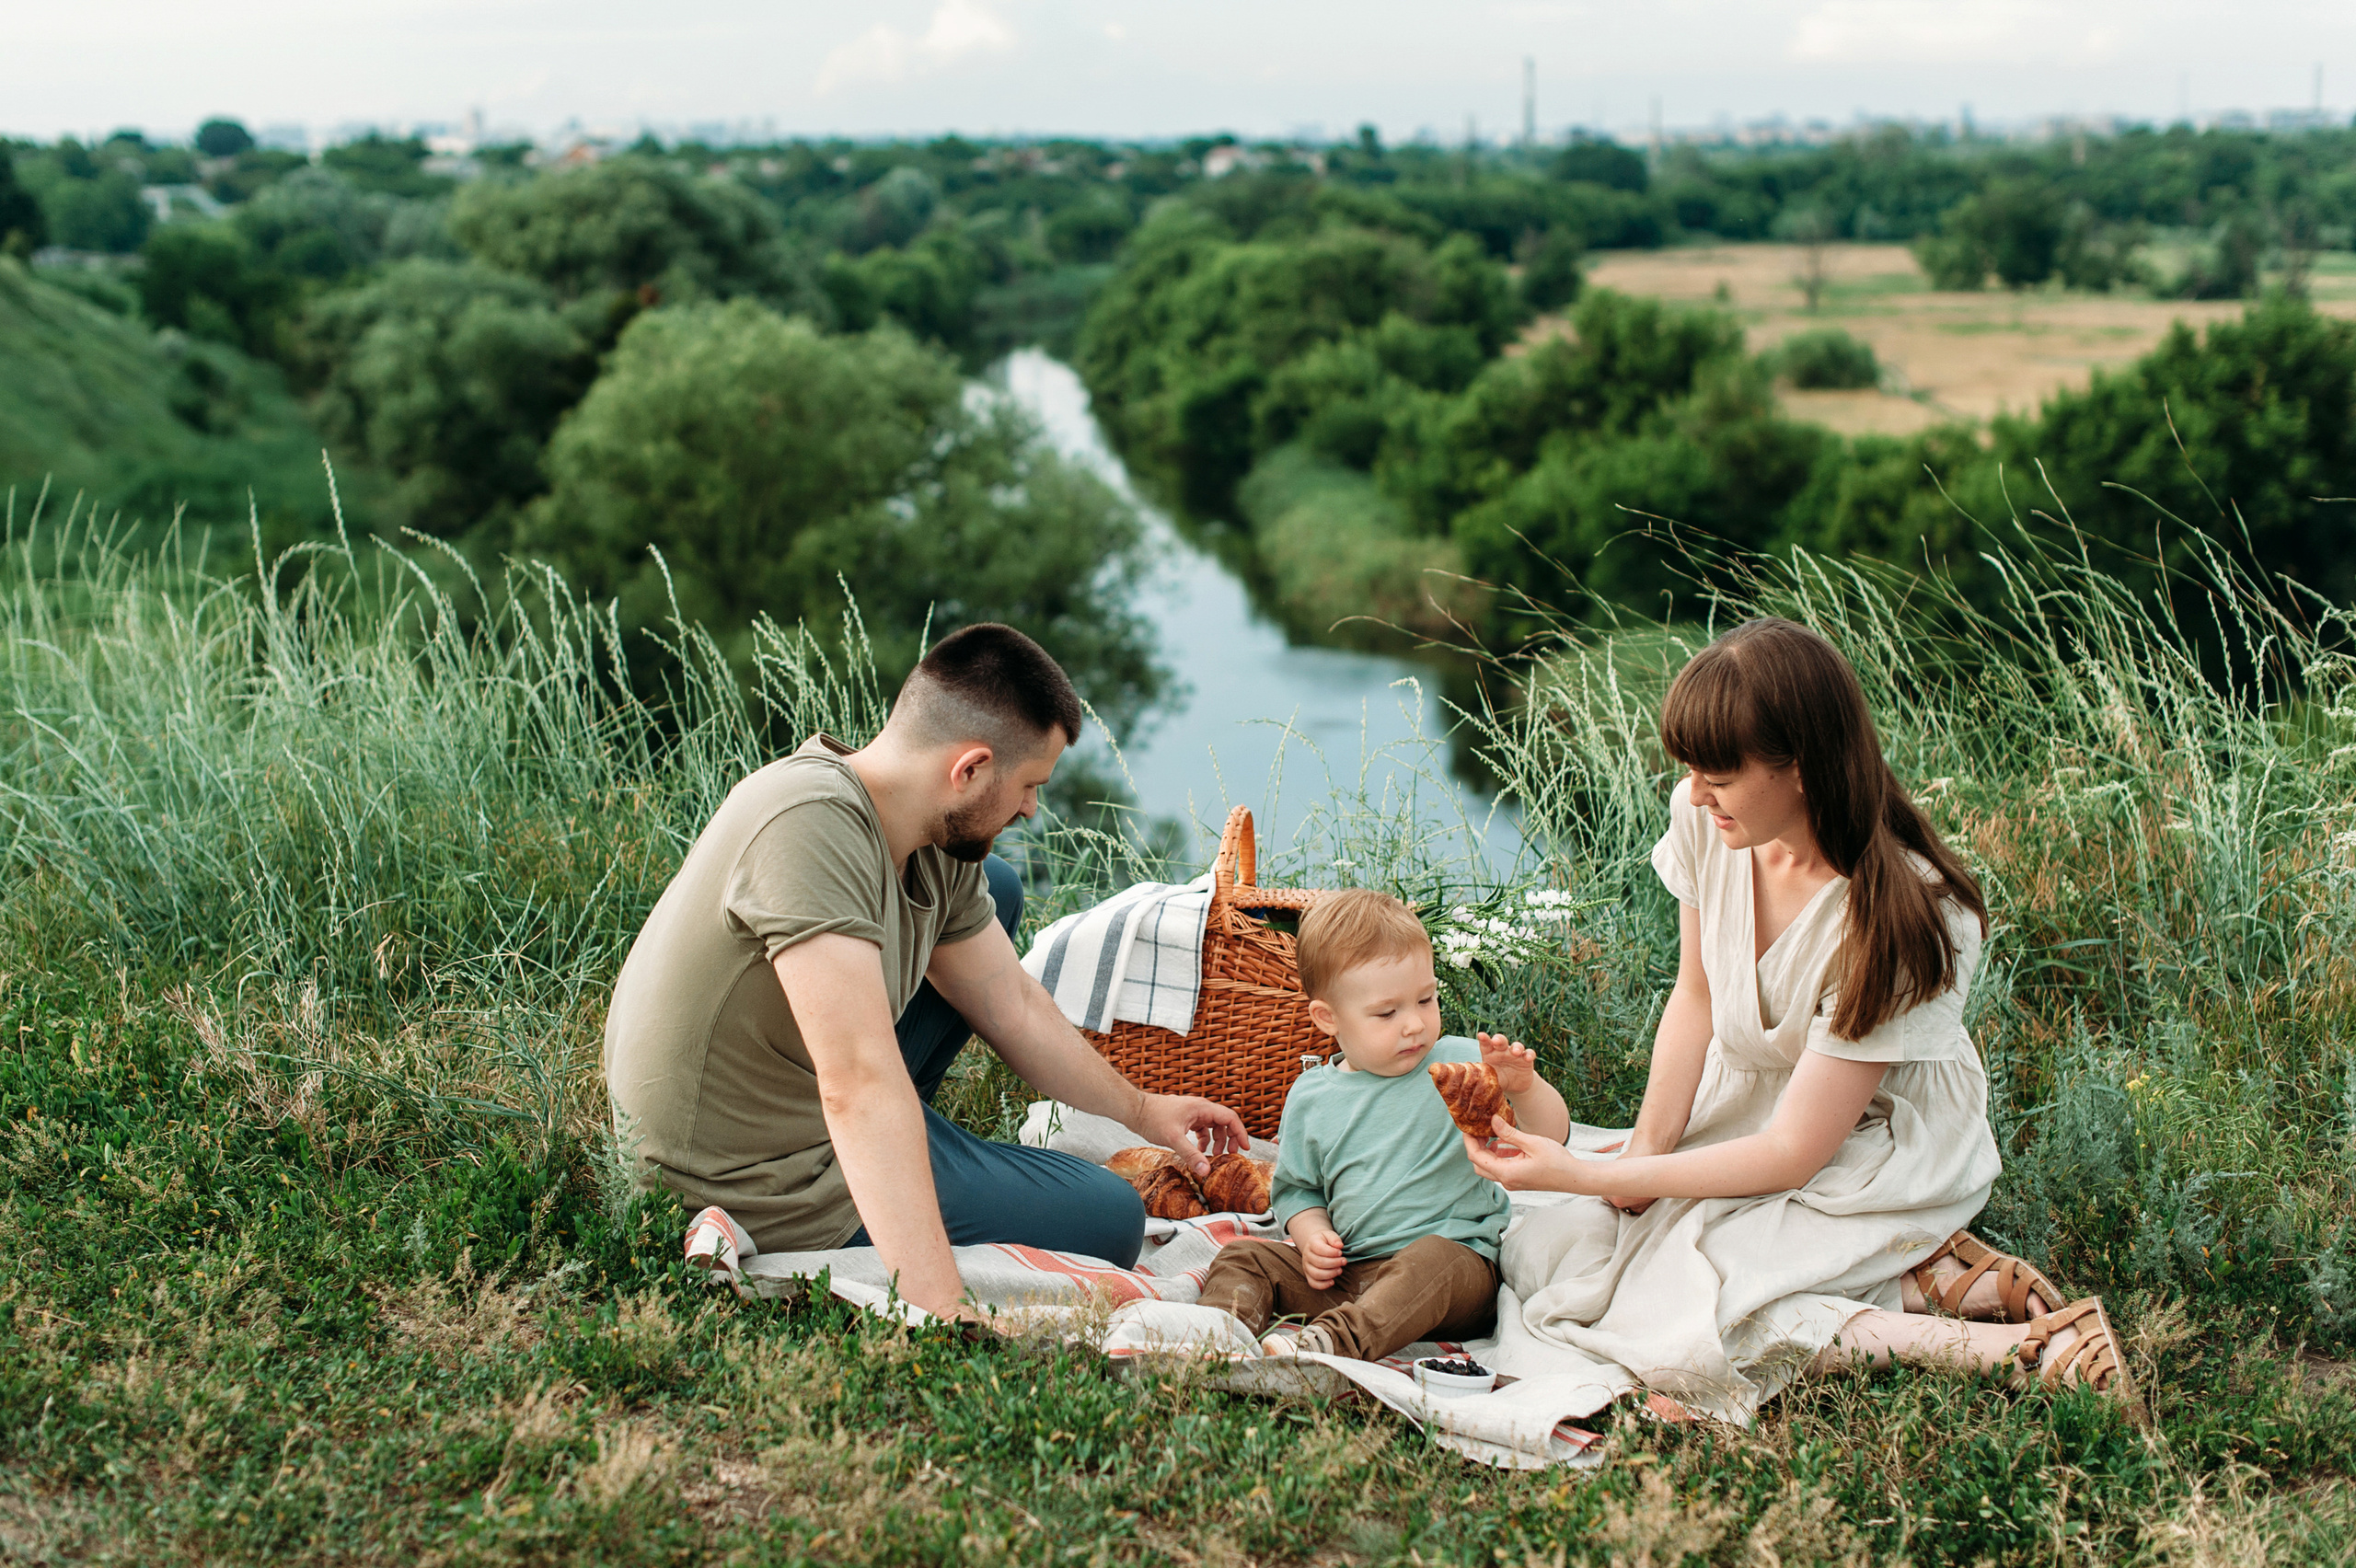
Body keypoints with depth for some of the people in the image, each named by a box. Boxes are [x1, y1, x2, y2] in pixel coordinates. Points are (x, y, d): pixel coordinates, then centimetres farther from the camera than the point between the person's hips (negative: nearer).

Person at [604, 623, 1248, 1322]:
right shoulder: (810, 826, -33)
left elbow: (1013, 1007, 12)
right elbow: (860, 1084, -39)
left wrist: (1141, 1111, 24)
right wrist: (942, 1309, -43)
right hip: (775, 1200, -9)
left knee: (996, 891, 19)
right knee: (1111, 1219, 0)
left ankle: (896, 1138, 21)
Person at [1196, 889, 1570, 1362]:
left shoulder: (1461, 1065, -1)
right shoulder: (1310, 1100, 7)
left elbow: (1553, 1136, -4)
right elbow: (1296, 1190, 20)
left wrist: (1524, 1088, -25)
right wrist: (1312, 1236, -1)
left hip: (1456, 1256, -4)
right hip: (1343, 1274, 4)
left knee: (1432, 1260, -37)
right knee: (1244, 1258, -5)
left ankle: (1330, 1342, -54)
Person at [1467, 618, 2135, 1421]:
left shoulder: (1900, 919, -31)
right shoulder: (1706, 821, -13)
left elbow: (1793, 1152, -25)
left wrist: (1584, 1174, -25)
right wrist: (1643, 1152, -11)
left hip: (1873, 1157, -8)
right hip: (1741, 1109, 8)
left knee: (1667, 1334, -25)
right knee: (1542, 1252, -7)